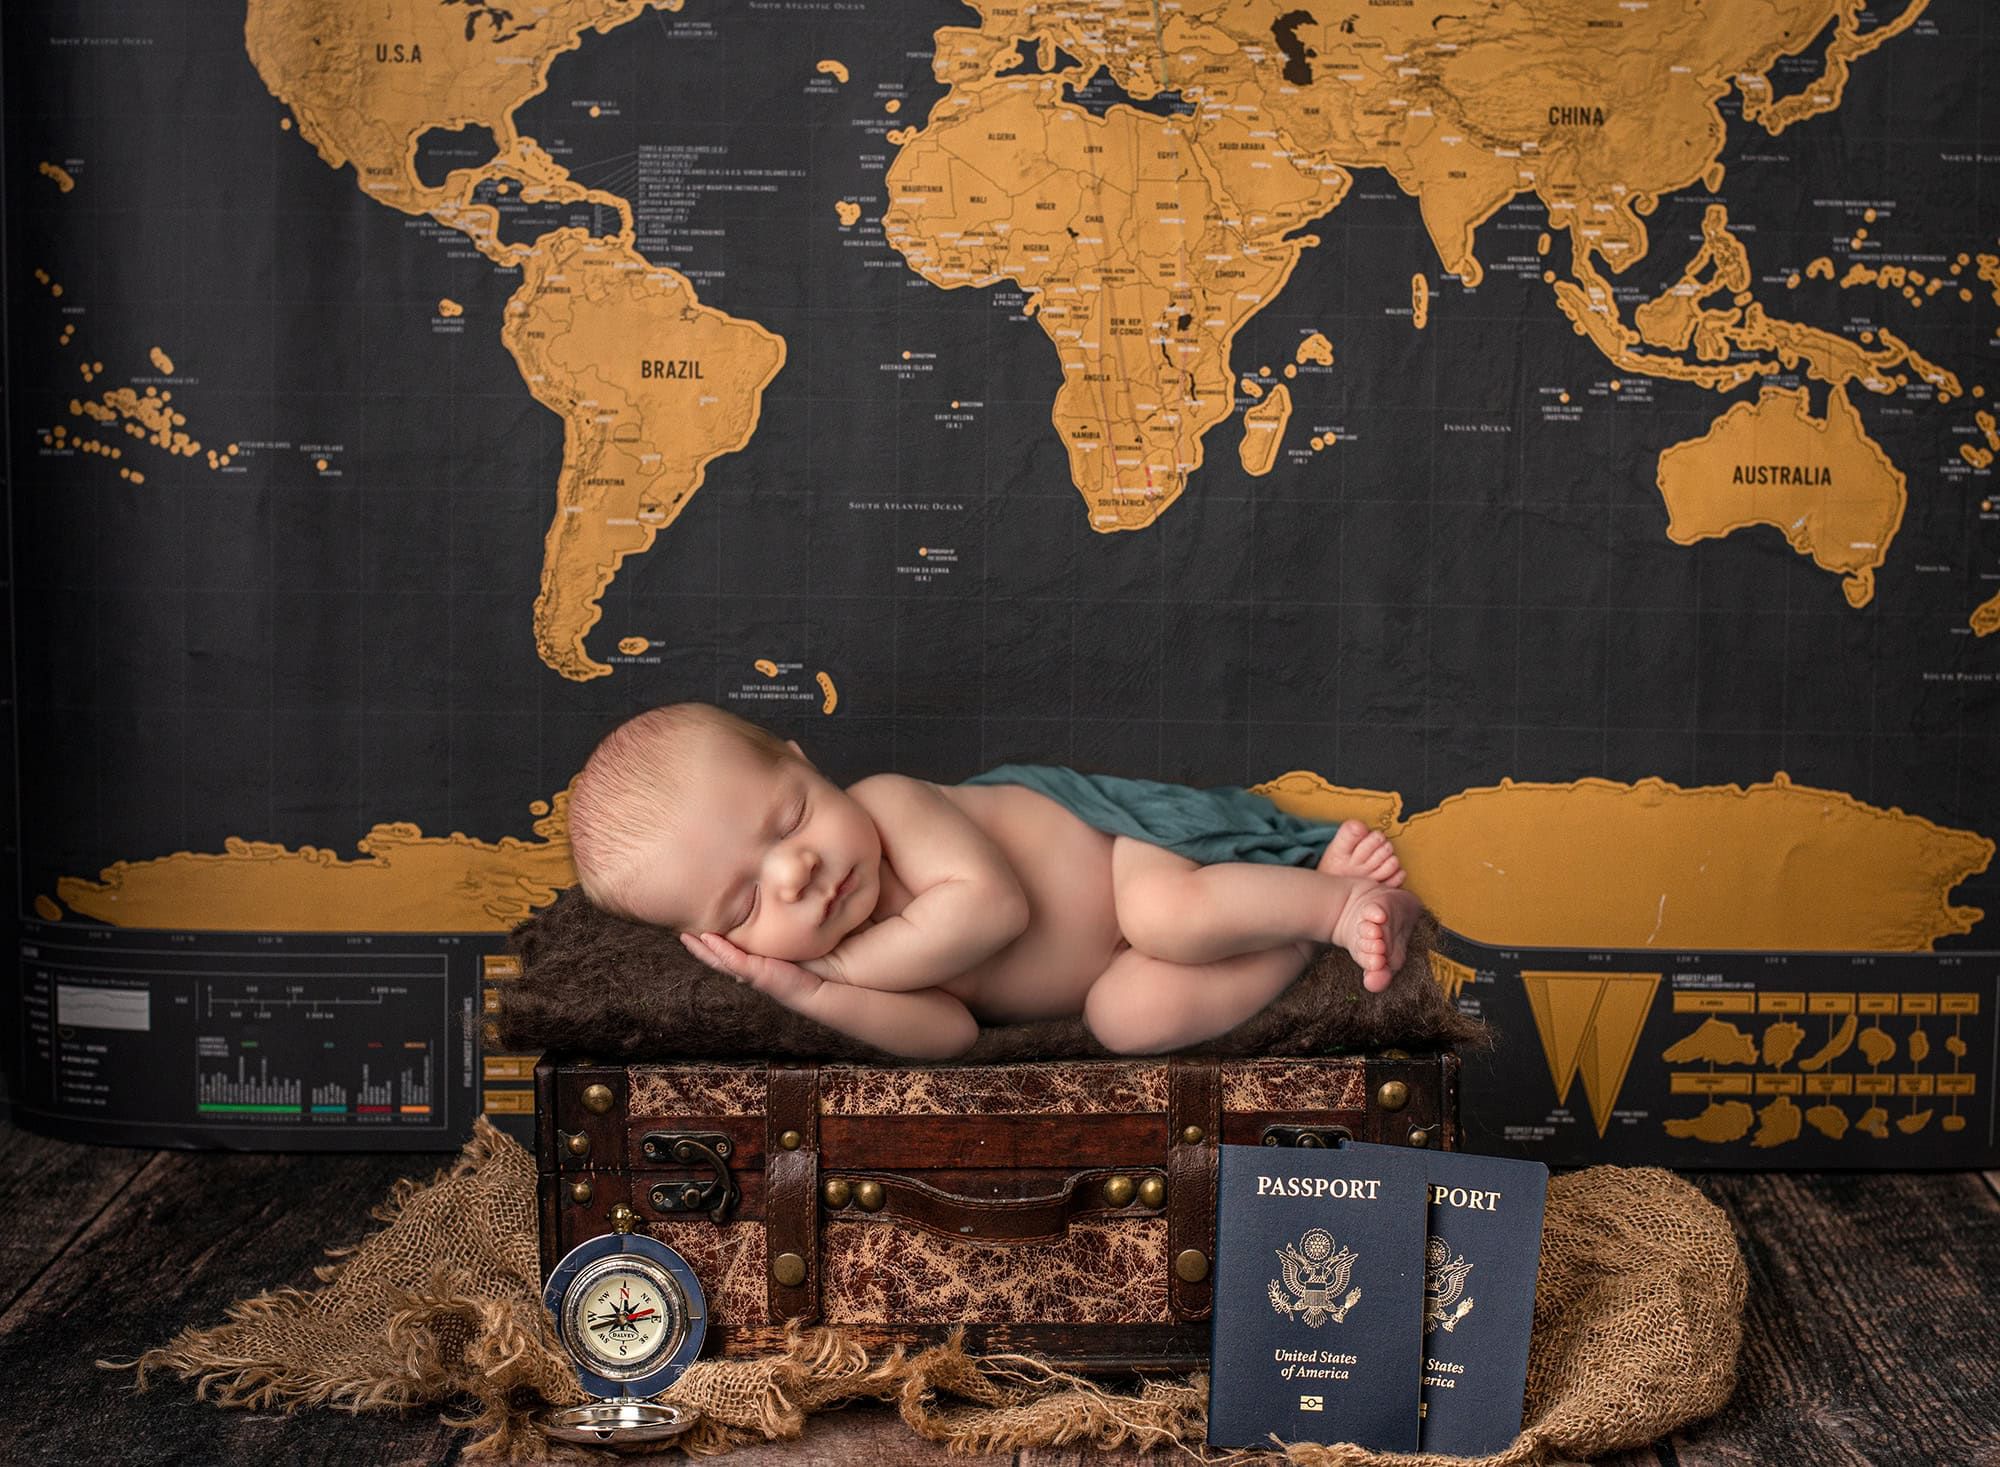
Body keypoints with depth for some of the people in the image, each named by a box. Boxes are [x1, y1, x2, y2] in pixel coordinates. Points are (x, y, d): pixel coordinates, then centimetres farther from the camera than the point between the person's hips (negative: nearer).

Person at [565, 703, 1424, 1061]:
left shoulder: (889, 802, -28)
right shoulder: (800, 950, -11)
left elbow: (990, 900, -40)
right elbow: (946, 1032, -18)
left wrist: (848, 964, -31)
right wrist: (815, 995, -33)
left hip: (1119, 827, -6)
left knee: (1167, 917, -33)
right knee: (1130, 1014, -18)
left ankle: (1335, 893, -9)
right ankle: (1305, 941, 1)